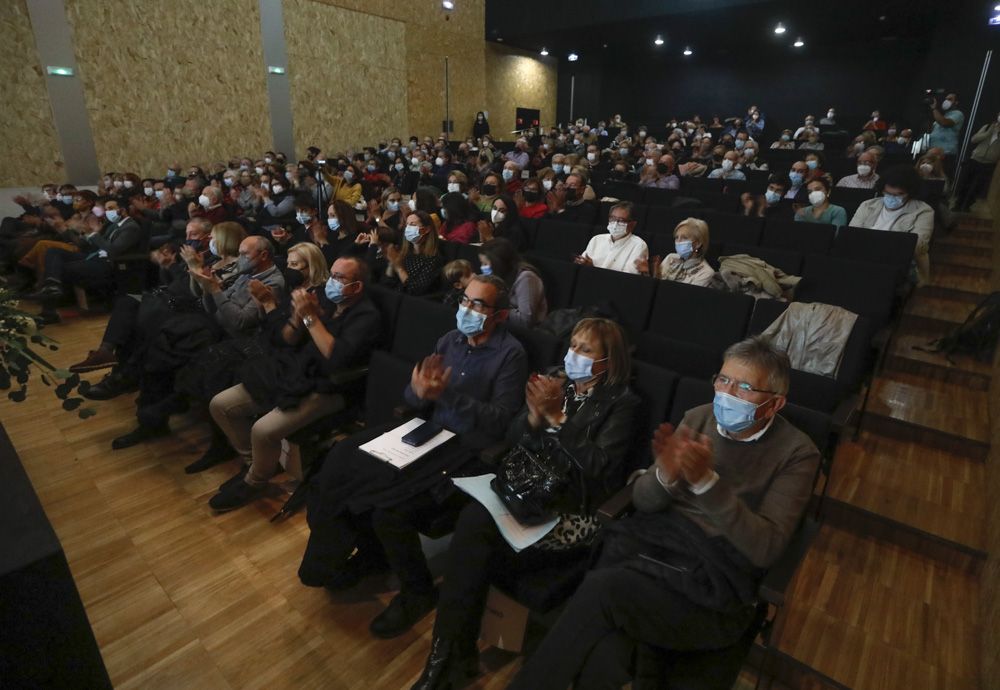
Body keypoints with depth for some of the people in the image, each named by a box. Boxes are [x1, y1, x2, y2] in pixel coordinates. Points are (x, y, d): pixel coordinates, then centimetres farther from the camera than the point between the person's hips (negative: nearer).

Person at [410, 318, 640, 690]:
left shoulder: (621, 402, -3)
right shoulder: (557, 383, 13)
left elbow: (597, 468, -16)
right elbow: (512, 444, 10)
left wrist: (556, 417, -19)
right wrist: (534, 415, -11)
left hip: (574, 512, -5)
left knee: (475, 524, -26)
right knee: (474, 521, -27)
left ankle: (449, 655, -8)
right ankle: (455, 653, -9)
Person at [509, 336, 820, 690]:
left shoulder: (797, 454, -2)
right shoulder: (698, 418, 8)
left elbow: (765, 548, -14)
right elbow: (642, 501, 5)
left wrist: (706, 481, -26)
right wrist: (665, 476, -18)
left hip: (715, 585, -3)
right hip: (650, 542, 3)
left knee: (602, 590, -28)